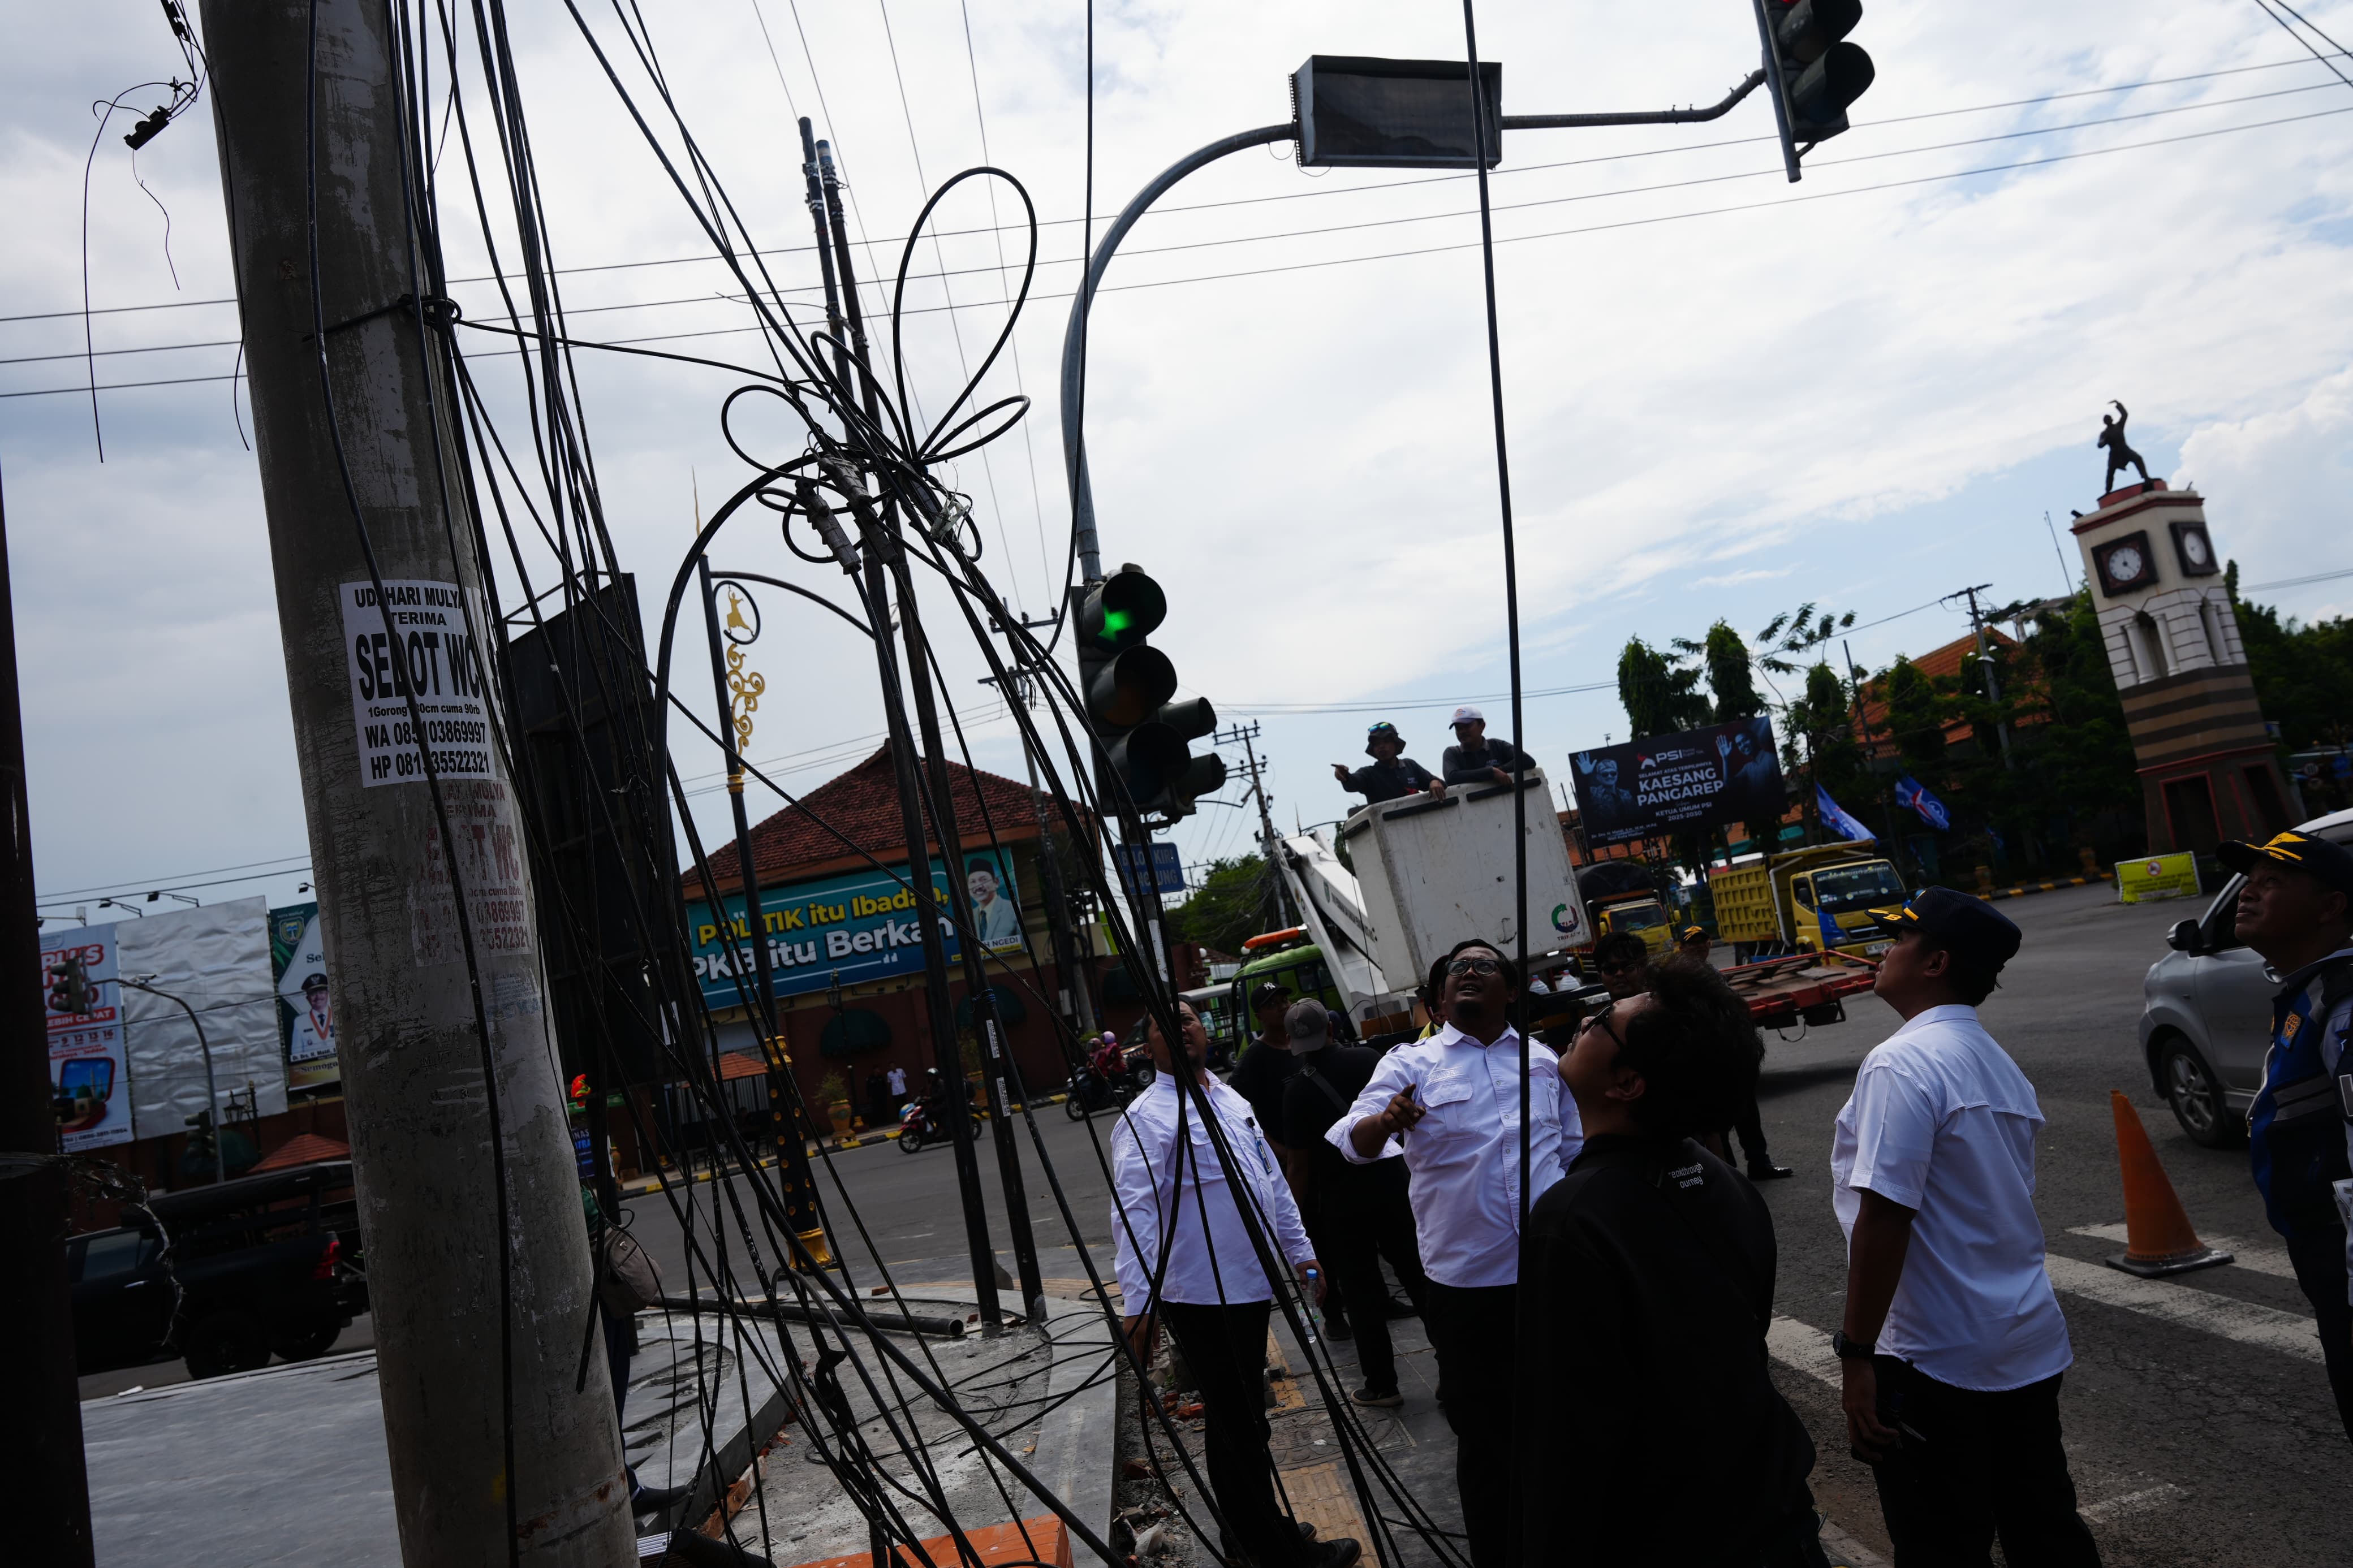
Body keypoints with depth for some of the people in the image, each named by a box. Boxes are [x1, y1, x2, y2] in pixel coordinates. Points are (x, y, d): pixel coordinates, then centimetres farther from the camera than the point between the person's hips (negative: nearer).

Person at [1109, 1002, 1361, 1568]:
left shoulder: (1231, 1101, 12)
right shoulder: (1148, 1118, -14)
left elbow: (1273, 1179, 20)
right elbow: (1133, 1213, -22)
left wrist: (1299, 1251, 19)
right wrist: (1137, 1302, -29)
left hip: (1251, 1285, 8)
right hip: (1202, 1296, -8)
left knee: (1240, 1420, 21)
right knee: (1239, 1426, 1)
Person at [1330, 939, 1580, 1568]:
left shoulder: (1544, 1061, 6)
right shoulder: (1410, 1064, -4)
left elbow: (1575, 1151, 16)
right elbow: (1355, 1140, -19)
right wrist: (1385, 1122, -41)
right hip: (1466, 1288, -3)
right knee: (1485, 1437, 8)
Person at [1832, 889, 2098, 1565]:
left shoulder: (1903, 1062, -18)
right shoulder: (2001, 1065, 10)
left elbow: (1884, 1215, -23)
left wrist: (1856, 1354, -19)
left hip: (1937, 1360, -8)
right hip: (2032, 1348, 8)